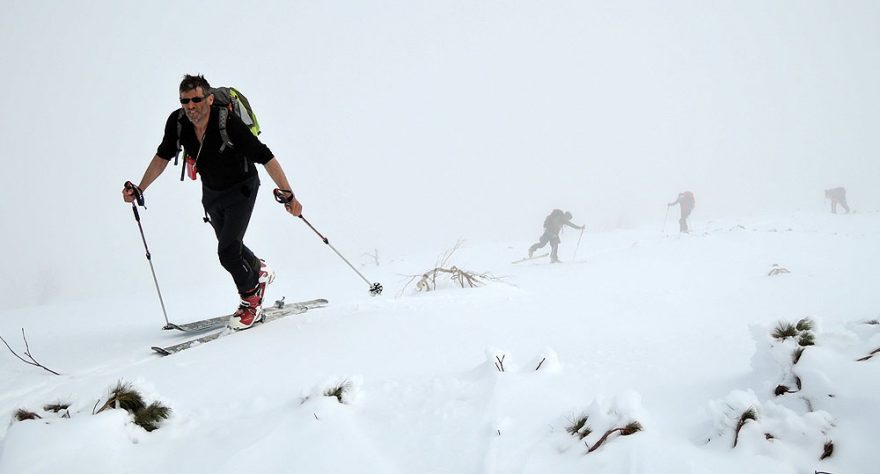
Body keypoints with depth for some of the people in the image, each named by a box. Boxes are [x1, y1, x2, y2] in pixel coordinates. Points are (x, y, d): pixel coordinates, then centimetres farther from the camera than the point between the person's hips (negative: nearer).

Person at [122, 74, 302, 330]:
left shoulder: (229, 123, -33)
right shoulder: (177, 122, -19)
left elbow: (266, 158, -30)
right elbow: (163, 156, -2)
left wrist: (288, 194, -33)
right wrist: (139, 189, -5)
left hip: (241, 188, -6)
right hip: (211, 192, 6)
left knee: (227, 250, -16)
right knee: (230, 245, 22)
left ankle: (251, 302, 8)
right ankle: (259, 271, 53)